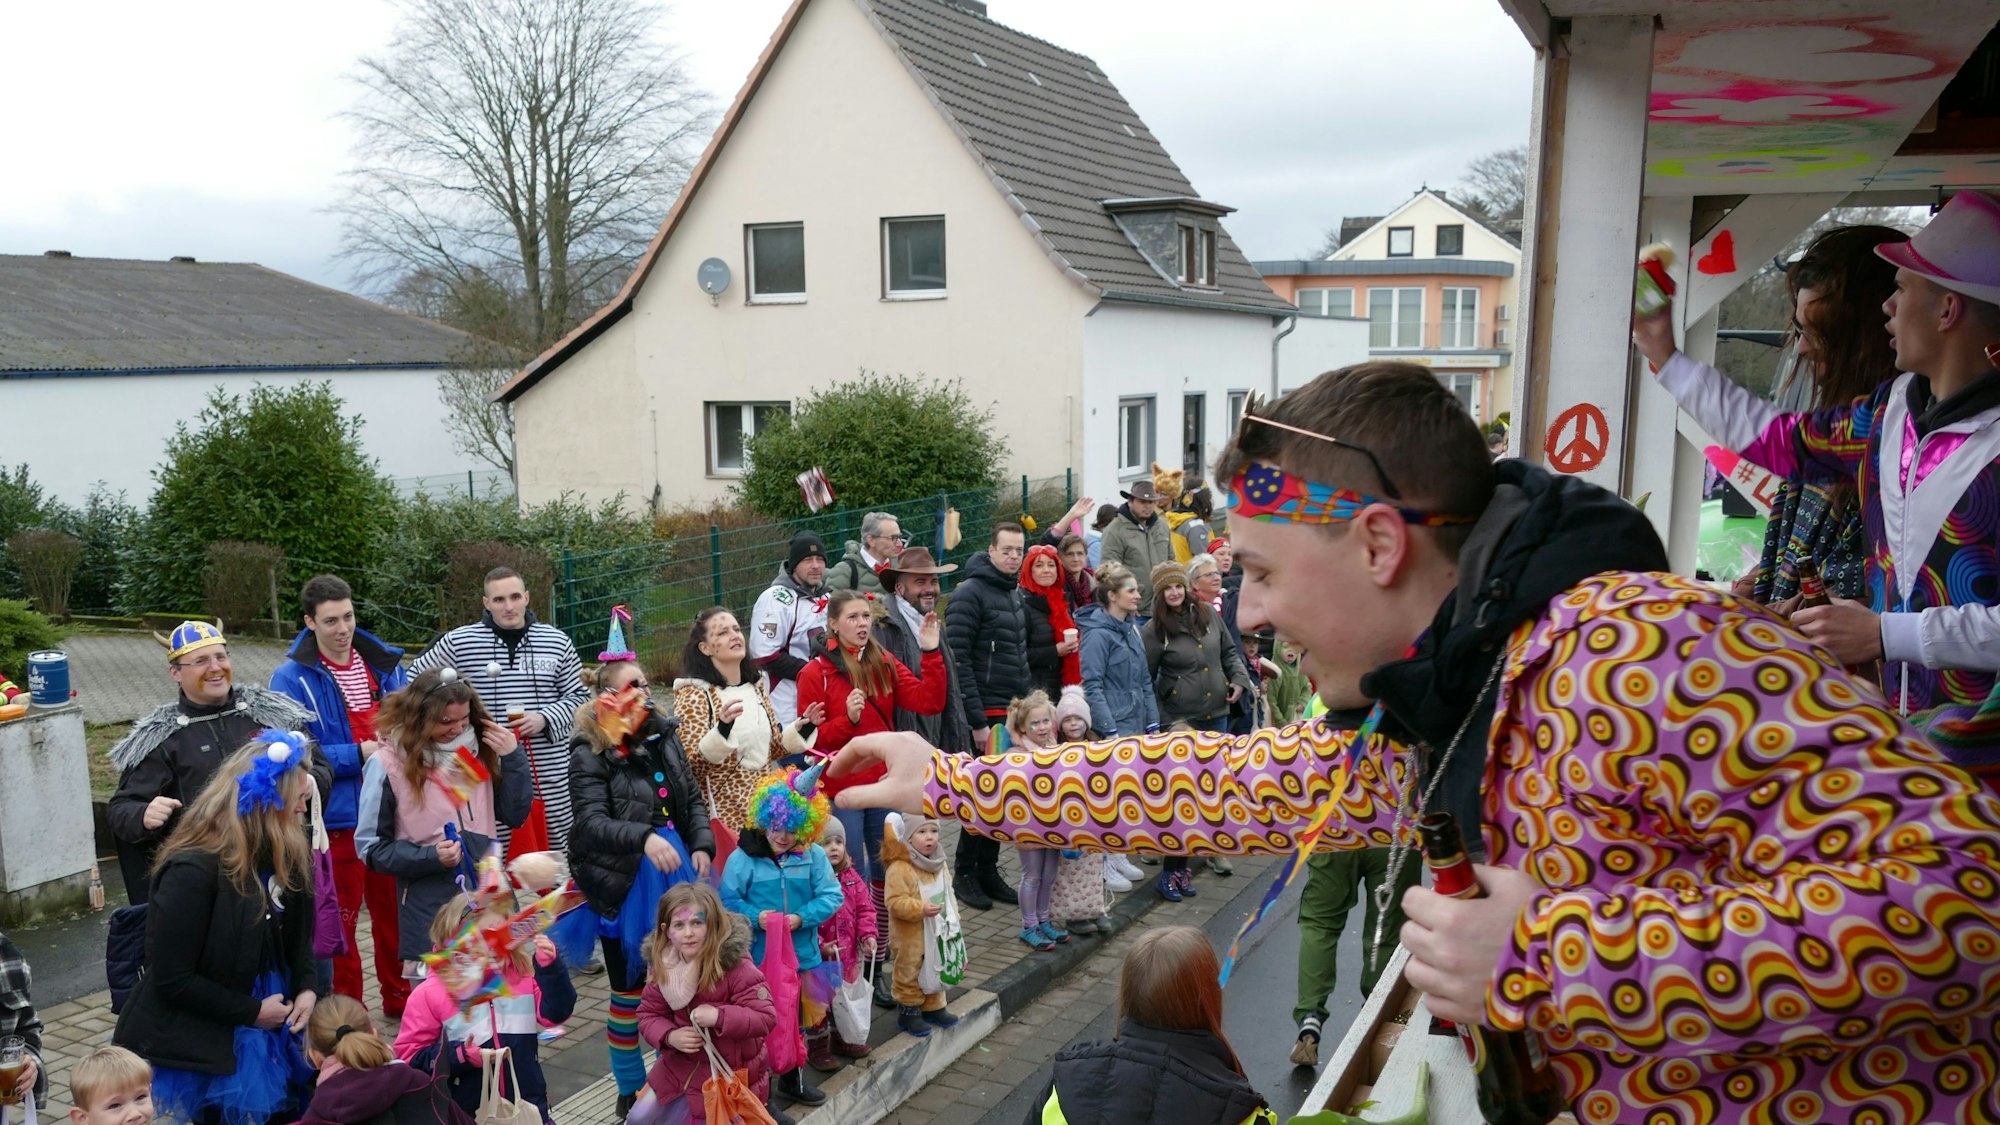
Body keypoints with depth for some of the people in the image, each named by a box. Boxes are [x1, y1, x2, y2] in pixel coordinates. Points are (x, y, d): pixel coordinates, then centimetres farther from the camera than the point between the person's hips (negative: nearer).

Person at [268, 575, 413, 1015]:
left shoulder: (384, 663, 6)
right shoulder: (292, 678, -9)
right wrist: (356, 756, -19)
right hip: (337, 816, -4)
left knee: (392, 908, 16)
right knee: (342, 918, 7)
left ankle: (400, 998, 31)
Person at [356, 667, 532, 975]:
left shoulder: (478, 751, 4)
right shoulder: (388, 764, -7)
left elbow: (515, 815, 7)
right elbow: (371, 848, -3)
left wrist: (513, 758, -5)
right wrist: (430, 857, -17)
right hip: (431, 915, -3)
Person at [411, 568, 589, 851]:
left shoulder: (557, 641, 4)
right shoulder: (459, 642, 1)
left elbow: (579, 695, 8)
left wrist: (546, 719, -9)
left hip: (552, 772, 1)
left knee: (562, 847, 9)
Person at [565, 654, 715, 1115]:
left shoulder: (664, 735, 5)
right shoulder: (590, 753, -11)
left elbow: (693, 799, 13)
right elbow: (591, 822, -21)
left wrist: (702, 845, -2)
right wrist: (644, 838, -36)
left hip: (673, 875, 5)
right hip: (623, 885, -5)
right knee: (630, 989, 6)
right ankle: (631, 1089, 23)